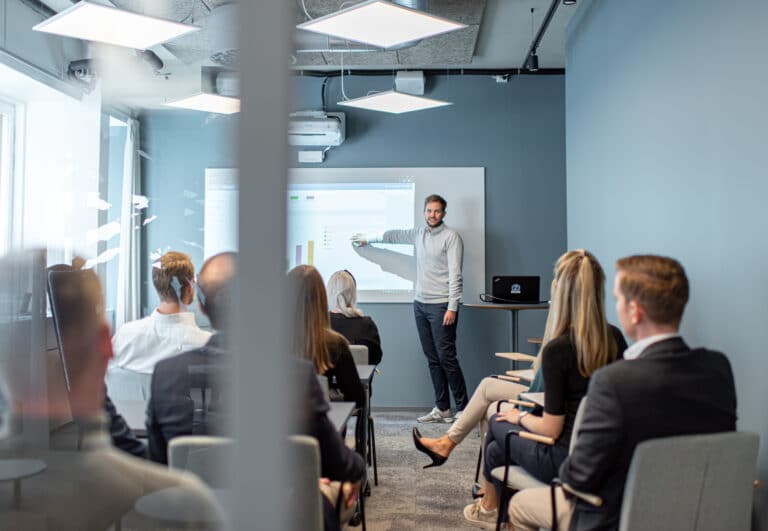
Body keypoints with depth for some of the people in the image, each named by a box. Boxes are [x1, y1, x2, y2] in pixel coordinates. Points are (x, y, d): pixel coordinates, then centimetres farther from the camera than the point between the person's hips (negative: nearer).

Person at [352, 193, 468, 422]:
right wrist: (368, 239, 43)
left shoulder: (451, 237, -7)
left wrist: (452, 308, -18)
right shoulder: (419, 234, 14)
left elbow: (455, 275, -13)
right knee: (433, 359, 7)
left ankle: (463, 409, -2)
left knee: (446, 357, -9)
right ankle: (442, 409, 13)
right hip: (420, 304, 7)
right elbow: (395, 236, 32)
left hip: (441, 306, -7)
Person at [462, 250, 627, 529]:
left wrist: (520, 417, 1)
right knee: (496, 450, 24)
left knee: (496, 423, 22)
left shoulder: (557, 349, -24)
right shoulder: (616, 338, -5)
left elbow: (551, 429, -19)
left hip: (566, 460, -6)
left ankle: (489, 507, 43)